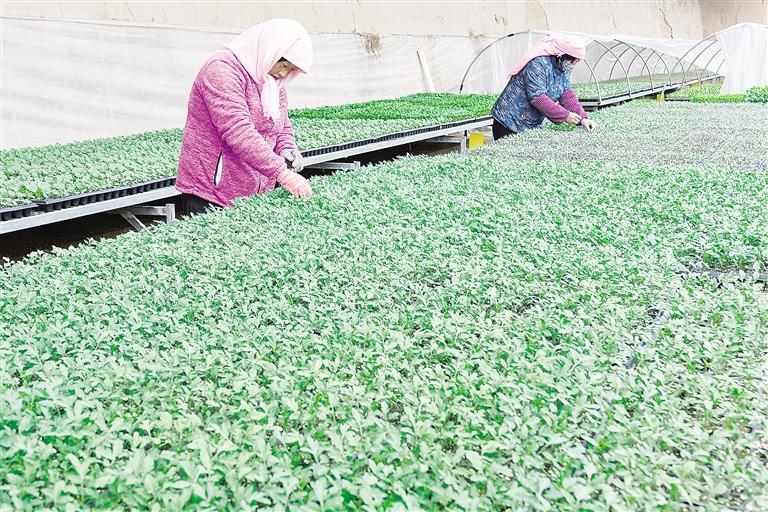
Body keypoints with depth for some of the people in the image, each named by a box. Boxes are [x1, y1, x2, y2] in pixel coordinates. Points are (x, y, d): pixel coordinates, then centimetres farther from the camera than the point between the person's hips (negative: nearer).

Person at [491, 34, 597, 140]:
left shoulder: (563, 67, 5)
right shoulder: (538, 64, -23)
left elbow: (567, 94, 4)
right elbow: (537, 98, -27)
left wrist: (582, 118, -8)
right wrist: (565, 115, -23)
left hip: (533, 126, 8)